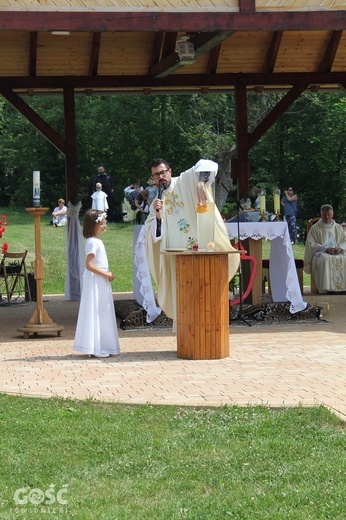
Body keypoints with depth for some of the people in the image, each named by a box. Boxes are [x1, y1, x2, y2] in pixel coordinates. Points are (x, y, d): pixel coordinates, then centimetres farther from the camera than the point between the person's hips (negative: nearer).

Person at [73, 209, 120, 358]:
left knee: (102, 314, 12)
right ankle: (96, 348, -2)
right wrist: (106, 274, -18)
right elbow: (89, 265, -24)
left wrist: (107, 274, 6)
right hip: (95, 282, -10)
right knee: (96, 314, -6)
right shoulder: (93, 242, -17)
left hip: (101, 282, 10)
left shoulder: (97, 241, 15)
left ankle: (101, 347, 18)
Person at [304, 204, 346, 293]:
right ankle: (326, 287, -40)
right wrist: (325, 249, -14)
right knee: (326, 259, -38)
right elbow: (311, 244, -3)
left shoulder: (338, 228, 17)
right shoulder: (315, 228, 6)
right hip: (320, 253, -3)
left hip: (337, 252, 3)